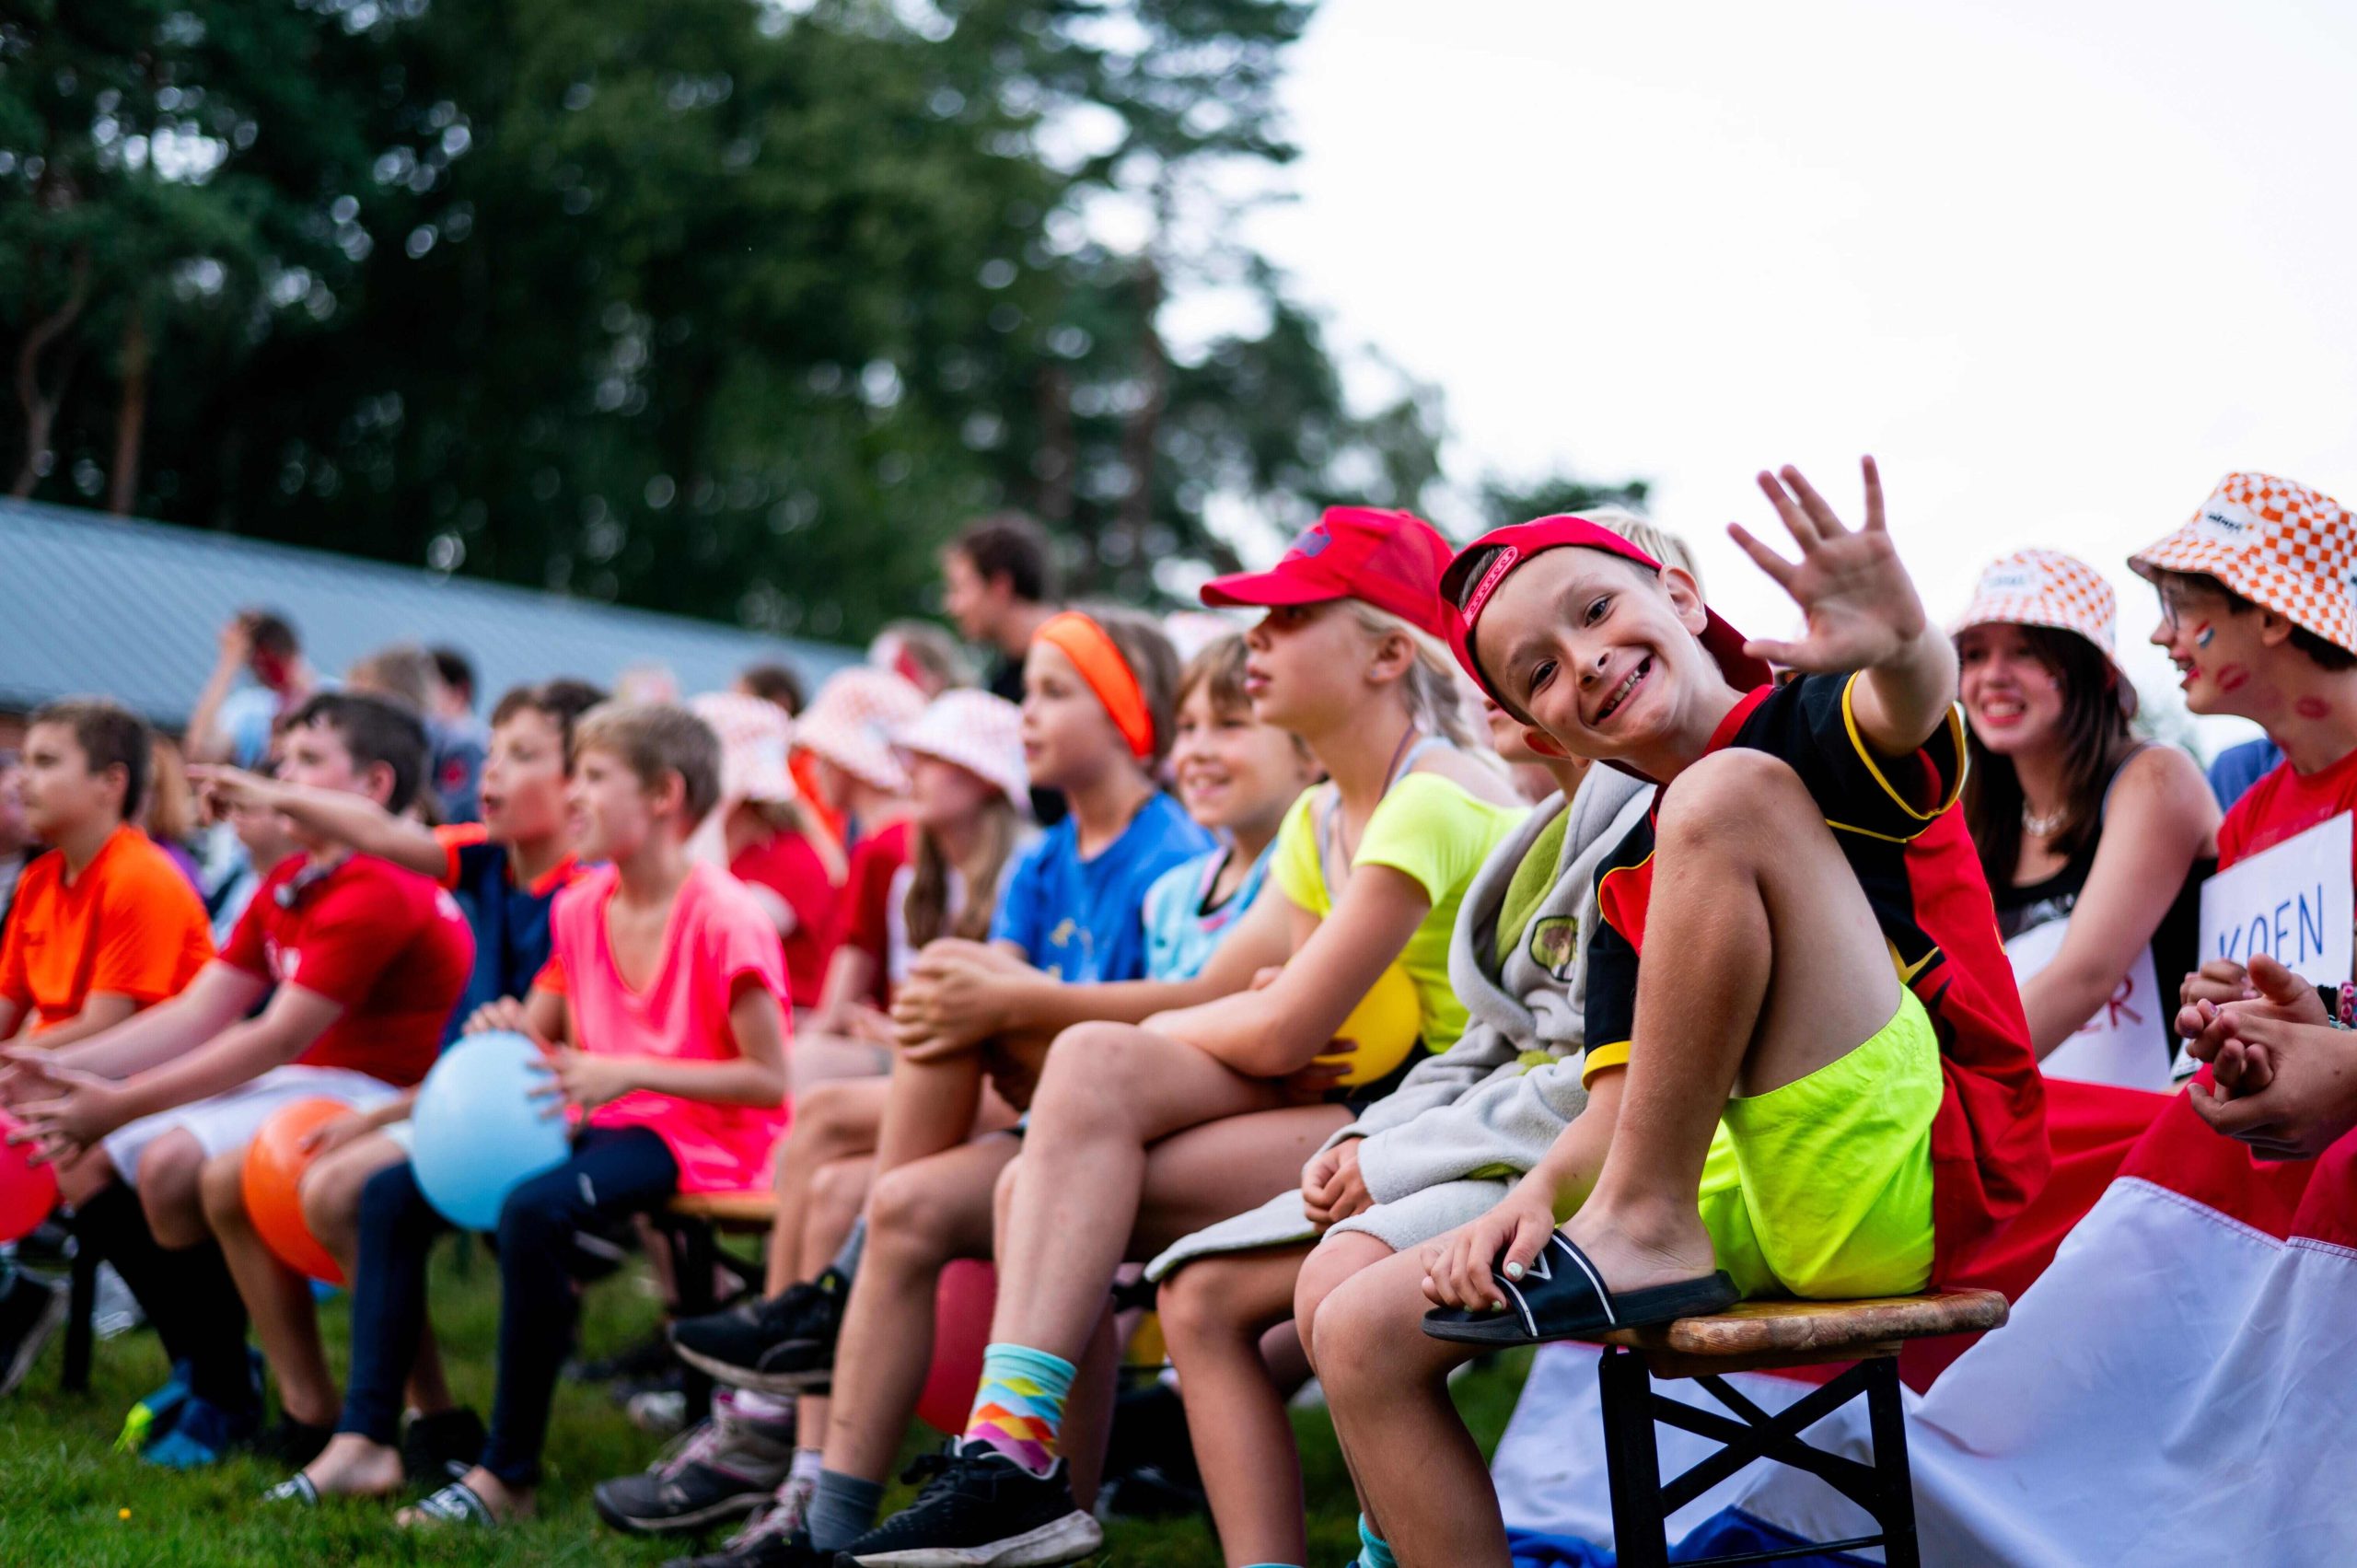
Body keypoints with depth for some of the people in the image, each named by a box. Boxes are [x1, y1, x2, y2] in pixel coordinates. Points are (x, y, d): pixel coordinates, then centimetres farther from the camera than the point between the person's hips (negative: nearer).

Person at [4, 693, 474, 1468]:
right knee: (86, 1168, 2)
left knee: (172, 1164, -29)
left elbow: (274, 1041, -21)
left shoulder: (377, 894, -17)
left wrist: (119, 1105, -19)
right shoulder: (287, 887, 14)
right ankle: (205, 1375, 14)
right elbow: (194, 1014, 9)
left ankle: (227, 1401, -9)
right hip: (296, 1087, 10)